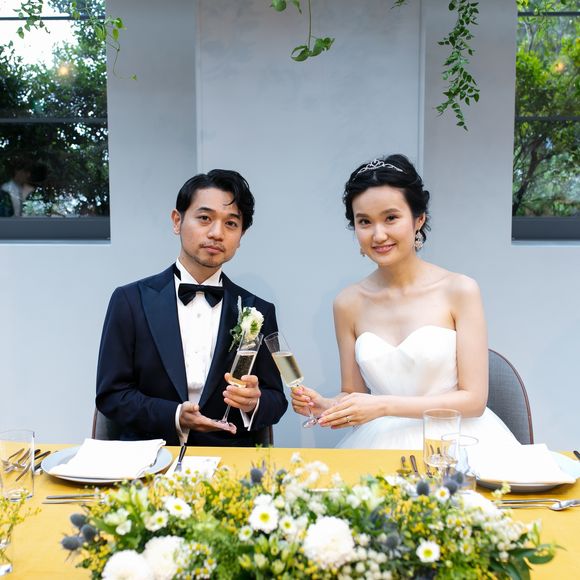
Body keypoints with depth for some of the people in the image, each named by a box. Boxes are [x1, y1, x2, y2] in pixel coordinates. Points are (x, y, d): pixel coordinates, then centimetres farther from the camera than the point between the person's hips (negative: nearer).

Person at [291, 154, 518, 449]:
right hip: (382, 443, 2)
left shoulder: (459, 290, -5)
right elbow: (352, 394, 10)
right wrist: (324, 406, -12)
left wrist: (384, 406, -14)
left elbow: (473, 400, -6)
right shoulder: (348, 303, 2)